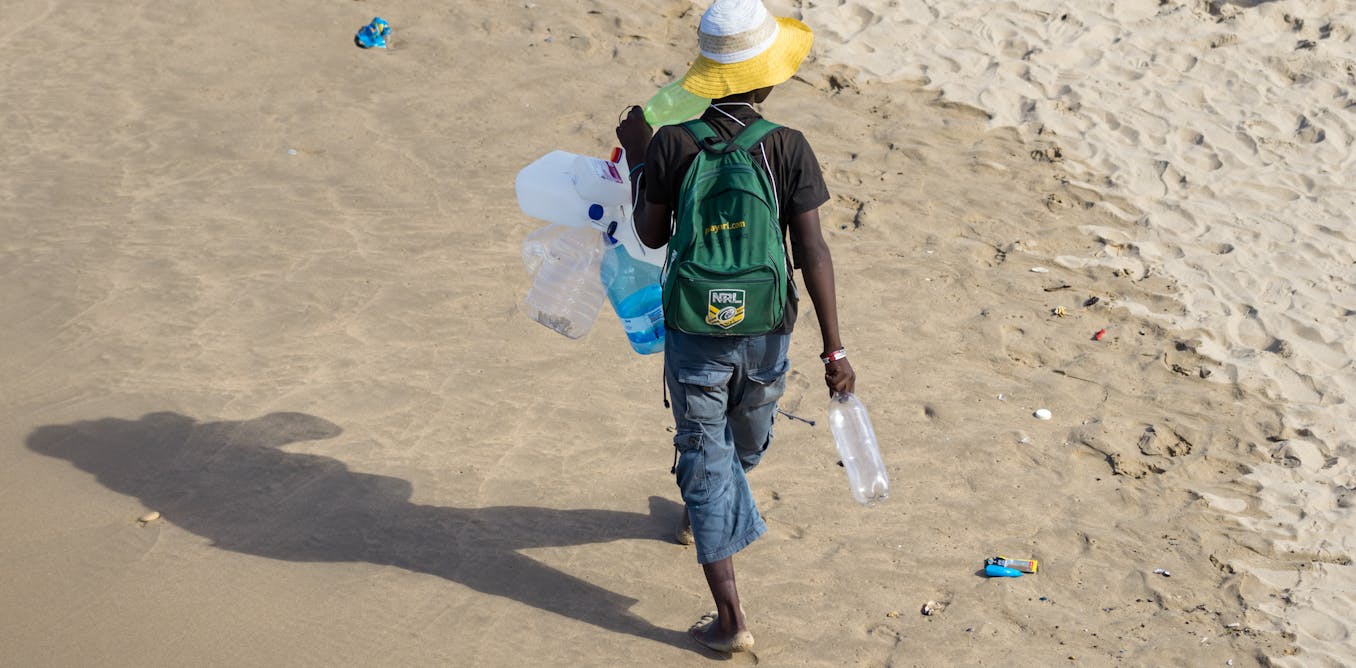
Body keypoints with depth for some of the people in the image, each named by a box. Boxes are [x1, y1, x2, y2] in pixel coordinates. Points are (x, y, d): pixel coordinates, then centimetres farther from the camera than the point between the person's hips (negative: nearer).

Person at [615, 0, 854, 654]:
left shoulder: (671, 144, -13)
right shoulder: (789, 148, -14)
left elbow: (652, 235, -2)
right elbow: (812, 253, -14)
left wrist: (638, 159, 11)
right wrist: (834, 349, -9)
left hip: (694, 332, -1)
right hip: (765, 333, 1)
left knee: (705, 462, 8)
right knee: (744, 448, 29)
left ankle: (731, 620, 5)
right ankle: (705, 514, 59)